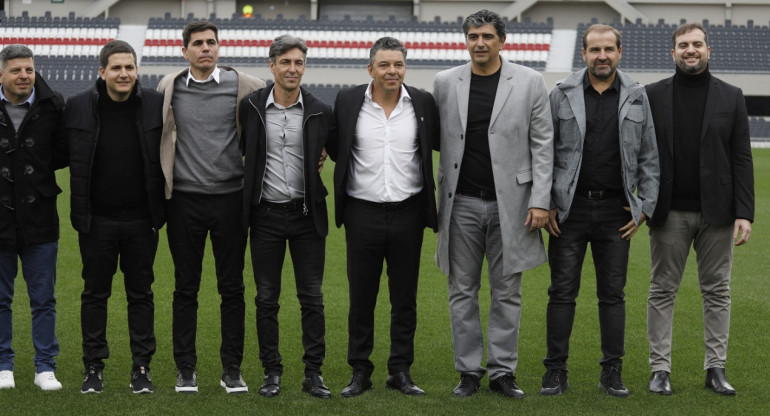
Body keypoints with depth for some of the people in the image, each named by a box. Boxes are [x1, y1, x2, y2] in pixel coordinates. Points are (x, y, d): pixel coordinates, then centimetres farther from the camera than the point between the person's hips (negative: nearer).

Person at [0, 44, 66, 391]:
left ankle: (45, 367, 16)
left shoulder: (52, 107, -3)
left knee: (44, 300, 7)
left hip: (39, 218, 0)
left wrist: (37, 168, -8)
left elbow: (63, 154, 5)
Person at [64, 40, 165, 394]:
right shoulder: (79, 107, -3)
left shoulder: (155, 105, -2)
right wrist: (79, 212, -4)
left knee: (141, 295, 8)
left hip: (141, 219, 0)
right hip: (97, 219, 0)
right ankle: (93, 368, 17)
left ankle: (142, 368, 15)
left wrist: (160, 211, 1)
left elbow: (166, 158, 4)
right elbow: (73, 162, 1)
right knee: (95, 294, 8)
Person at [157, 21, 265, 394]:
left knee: (231, 288, 4)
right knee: (185, 288, 5)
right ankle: (185, 369, 14)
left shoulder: (242, 85, 0)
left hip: (230, 196, -1)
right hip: (185, 198, 1)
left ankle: (232, 369, 13)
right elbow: (156, 134, 14)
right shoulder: (169, 87, 5)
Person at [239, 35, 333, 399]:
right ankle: (272, 372, 13)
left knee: (312, 297, 2)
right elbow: (241, 151, 9)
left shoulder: (319, 112, -1)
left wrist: (319, 162, 0)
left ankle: (314, 374, 8)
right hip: (266, 215, 0)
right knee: (266, 298, 5)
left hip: (307, 215, 0)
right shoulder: (251, 107, -1)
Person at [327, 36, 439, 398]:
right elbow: (335, 148, 12)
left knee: (405, 298, 7)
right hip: (363, 212, -1)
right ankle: (360, 371, 16)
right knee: (361, 297, 6)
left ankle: (400, 371, 17)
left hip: (408, 212, 1)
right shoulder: (347, 102, -1)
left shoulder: (423, 103, 0)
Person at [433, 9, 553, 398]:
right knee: (462, 291, 6)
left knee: (507, 291, 4)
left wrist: (540, 201, -8)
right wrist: (432, 201, 3)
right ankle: (468, 370, 15)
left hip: (509, 202, -1)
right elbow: (435, 138, 9)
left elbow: (542, 144, -1)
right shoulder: (445, 83, 4)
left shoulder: (529, 82, 0)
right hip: (462, 202, 1)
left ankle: (502, 370, 13)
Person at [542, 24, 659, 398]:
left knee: (613, 293, 5)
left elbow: (648, 157, 8)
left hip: (616, 210, 1)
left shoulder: (636, 97, 5)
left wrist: (645, 206, 0)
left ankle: (612, 372, 12)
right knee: (562, 292, 1)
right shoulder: (562, 94, 2)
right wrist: (545, 205, -3)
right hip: (569, 209, -1)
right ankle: (555, 371, 8)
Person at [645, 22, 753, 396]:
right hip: (670, 212, 0)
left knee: (717, 291, 5)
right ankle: (660, 369, 9)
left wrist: (744, 213, -5)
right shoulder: (653, 95, 4)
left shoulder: (730, 97, 5)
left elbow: (742, 159, 2)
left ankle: (716, 368, 12)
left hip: (716, 211, 1)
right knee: (662, 291, 3)